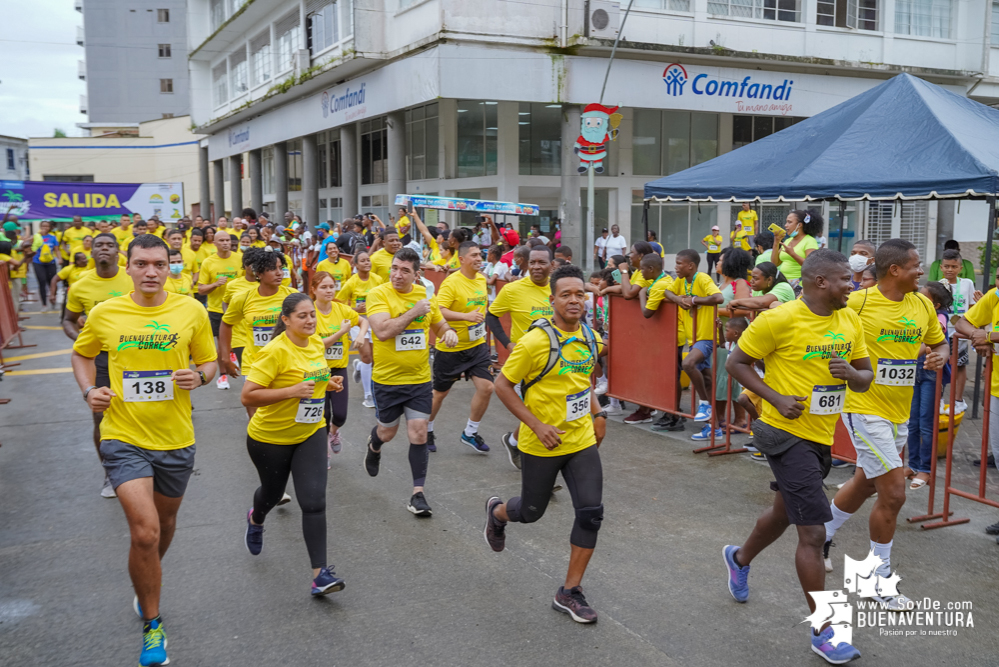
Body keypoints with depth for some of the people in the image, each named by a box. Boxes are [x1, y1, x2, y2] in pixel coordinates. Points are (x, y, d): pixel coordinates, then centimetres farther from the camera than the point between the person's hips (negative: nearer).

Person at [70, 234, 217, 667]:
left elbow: (209, 362, 7)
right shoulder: (104, 313, -4)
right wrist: (89, 390, -3)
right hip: (124, 438, -2)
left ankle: (146, 585, 53)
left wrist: (199, 376, -15)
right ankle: (152, 624, 7)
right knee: (144, 531, -14)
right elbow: (82, 354, 14)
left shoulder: (191, 311, -4)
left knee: (164, 523, 21)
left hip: (175, 439, 2)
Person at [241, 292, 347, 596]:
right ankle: (255, 520, 59)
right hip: (270, 438, -4)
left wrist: (329, 384, 0)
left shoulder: (316, 344, -1)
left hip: (310, 434, 4)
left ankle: (320, 574, -6)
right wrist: (292, 391, -33)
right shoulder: (275, 351, -23)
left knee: (314, 501, -10)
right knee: (273, 493, 20)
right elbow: (247, 397, -27)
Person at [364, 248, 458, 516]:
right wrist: (413, 312, -24)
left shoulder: (424, 294, 2)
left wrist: (450, 332, -4)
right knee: (387, 432, 15)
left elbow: (439, 325, 18)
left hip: (420, 379, 2)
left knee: (418, 432, -2)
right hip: (387, 380, -2)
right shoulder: (378, 294, -12)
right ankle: (374, 446, 52)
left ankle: (418, 493, 7)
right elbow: (382, 331, -26)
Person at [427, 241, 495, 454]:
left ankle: (470, 433, 13)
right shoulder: (451, 282, -18)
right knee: (440, 392, 9)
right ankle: (427, 430, 33)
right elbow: (438, 310, -29)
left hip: (476, 345, 6)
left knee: (486, 387, -6)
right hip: (451, 348, -6)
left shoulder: (481, 279, 5)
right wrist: (466, 316, -37)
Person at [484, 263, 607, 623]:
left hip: (582, 441, 5)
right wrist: (537, 425, -19)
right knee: (531, 511, 13)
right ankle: (496, 512, 50)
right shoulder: (536, 341, -20)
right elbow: (502, 385, -14)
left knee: (591, 512, -5)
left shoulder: (590, 337, 1)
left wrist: (592, 411, 14)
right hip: (541, 445, -5)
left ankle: (570, 592, 11)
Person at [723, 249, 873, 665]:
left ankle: (739, 559, 54)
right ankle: (823, 632, 5)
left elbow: (865, 378, 11)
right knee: (813, 532, -8)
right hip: (788, 435, -8)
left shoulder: (850, 320, 3)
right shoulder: (780, 319, -16)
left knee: (785, 514, 25)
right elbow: (736, 363, -8)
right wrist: (776, 398, -18)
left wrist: (854, 373, -13)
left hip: (822, 437, 8)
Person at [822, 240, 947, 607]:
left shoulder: (923, 304, 3)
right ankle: (879, 581, 11)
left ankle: (822, 536, 45)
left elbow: (938, 343, 16)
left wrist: (939, 356, -7)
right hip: (865, 409, -7)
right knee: (893, 493, -6)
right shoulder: (857, 302, -16)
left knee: (864, 483, 22)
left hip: (900, 412, 7)